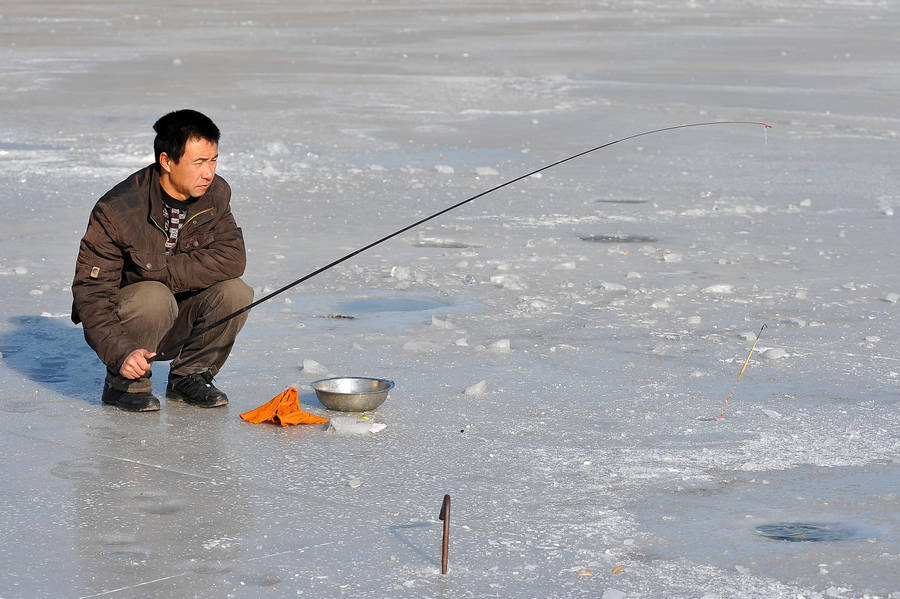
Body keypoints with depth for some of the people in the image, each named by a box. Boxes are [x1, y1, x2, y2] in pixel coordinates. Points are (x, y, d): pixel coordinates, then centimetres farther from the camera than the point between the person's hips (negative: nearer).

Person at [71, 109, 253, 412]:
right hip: (122, 321, -4)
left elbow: (232, 259, -18)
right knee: (154, 298, -35)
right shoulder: (116, 210, -23)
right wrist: (121, 351, -37)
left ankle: (188, 377, 0)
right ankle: (123, 381, -10)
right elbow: (91, 291, -23)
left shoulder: (215, 194, -8)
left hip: (178, 323, 4)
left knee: (235, 293, -21)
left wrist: (162, 273, -26)